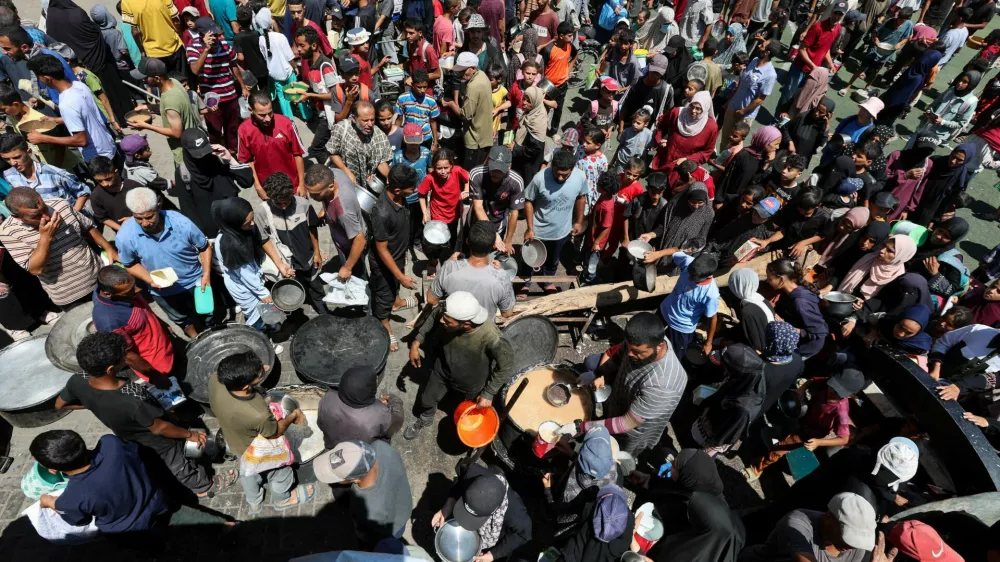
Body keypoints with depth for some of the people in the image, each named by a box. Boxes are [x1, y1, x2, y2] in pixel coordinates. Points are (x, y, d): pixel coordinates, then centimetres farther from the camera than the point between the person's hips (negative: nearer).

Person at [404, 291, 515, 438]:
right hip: (443, 370, 3)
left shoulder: (492, 338, -44)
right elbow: (432, 319, -7)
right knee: (427, 399, 27)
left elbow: (506, 367, -25)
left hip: (472, 382, -3)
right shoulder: (446, 313, -34)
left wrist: (489, 393, -18)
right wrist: (416, 343, -8)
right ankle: (424, 420, 62)